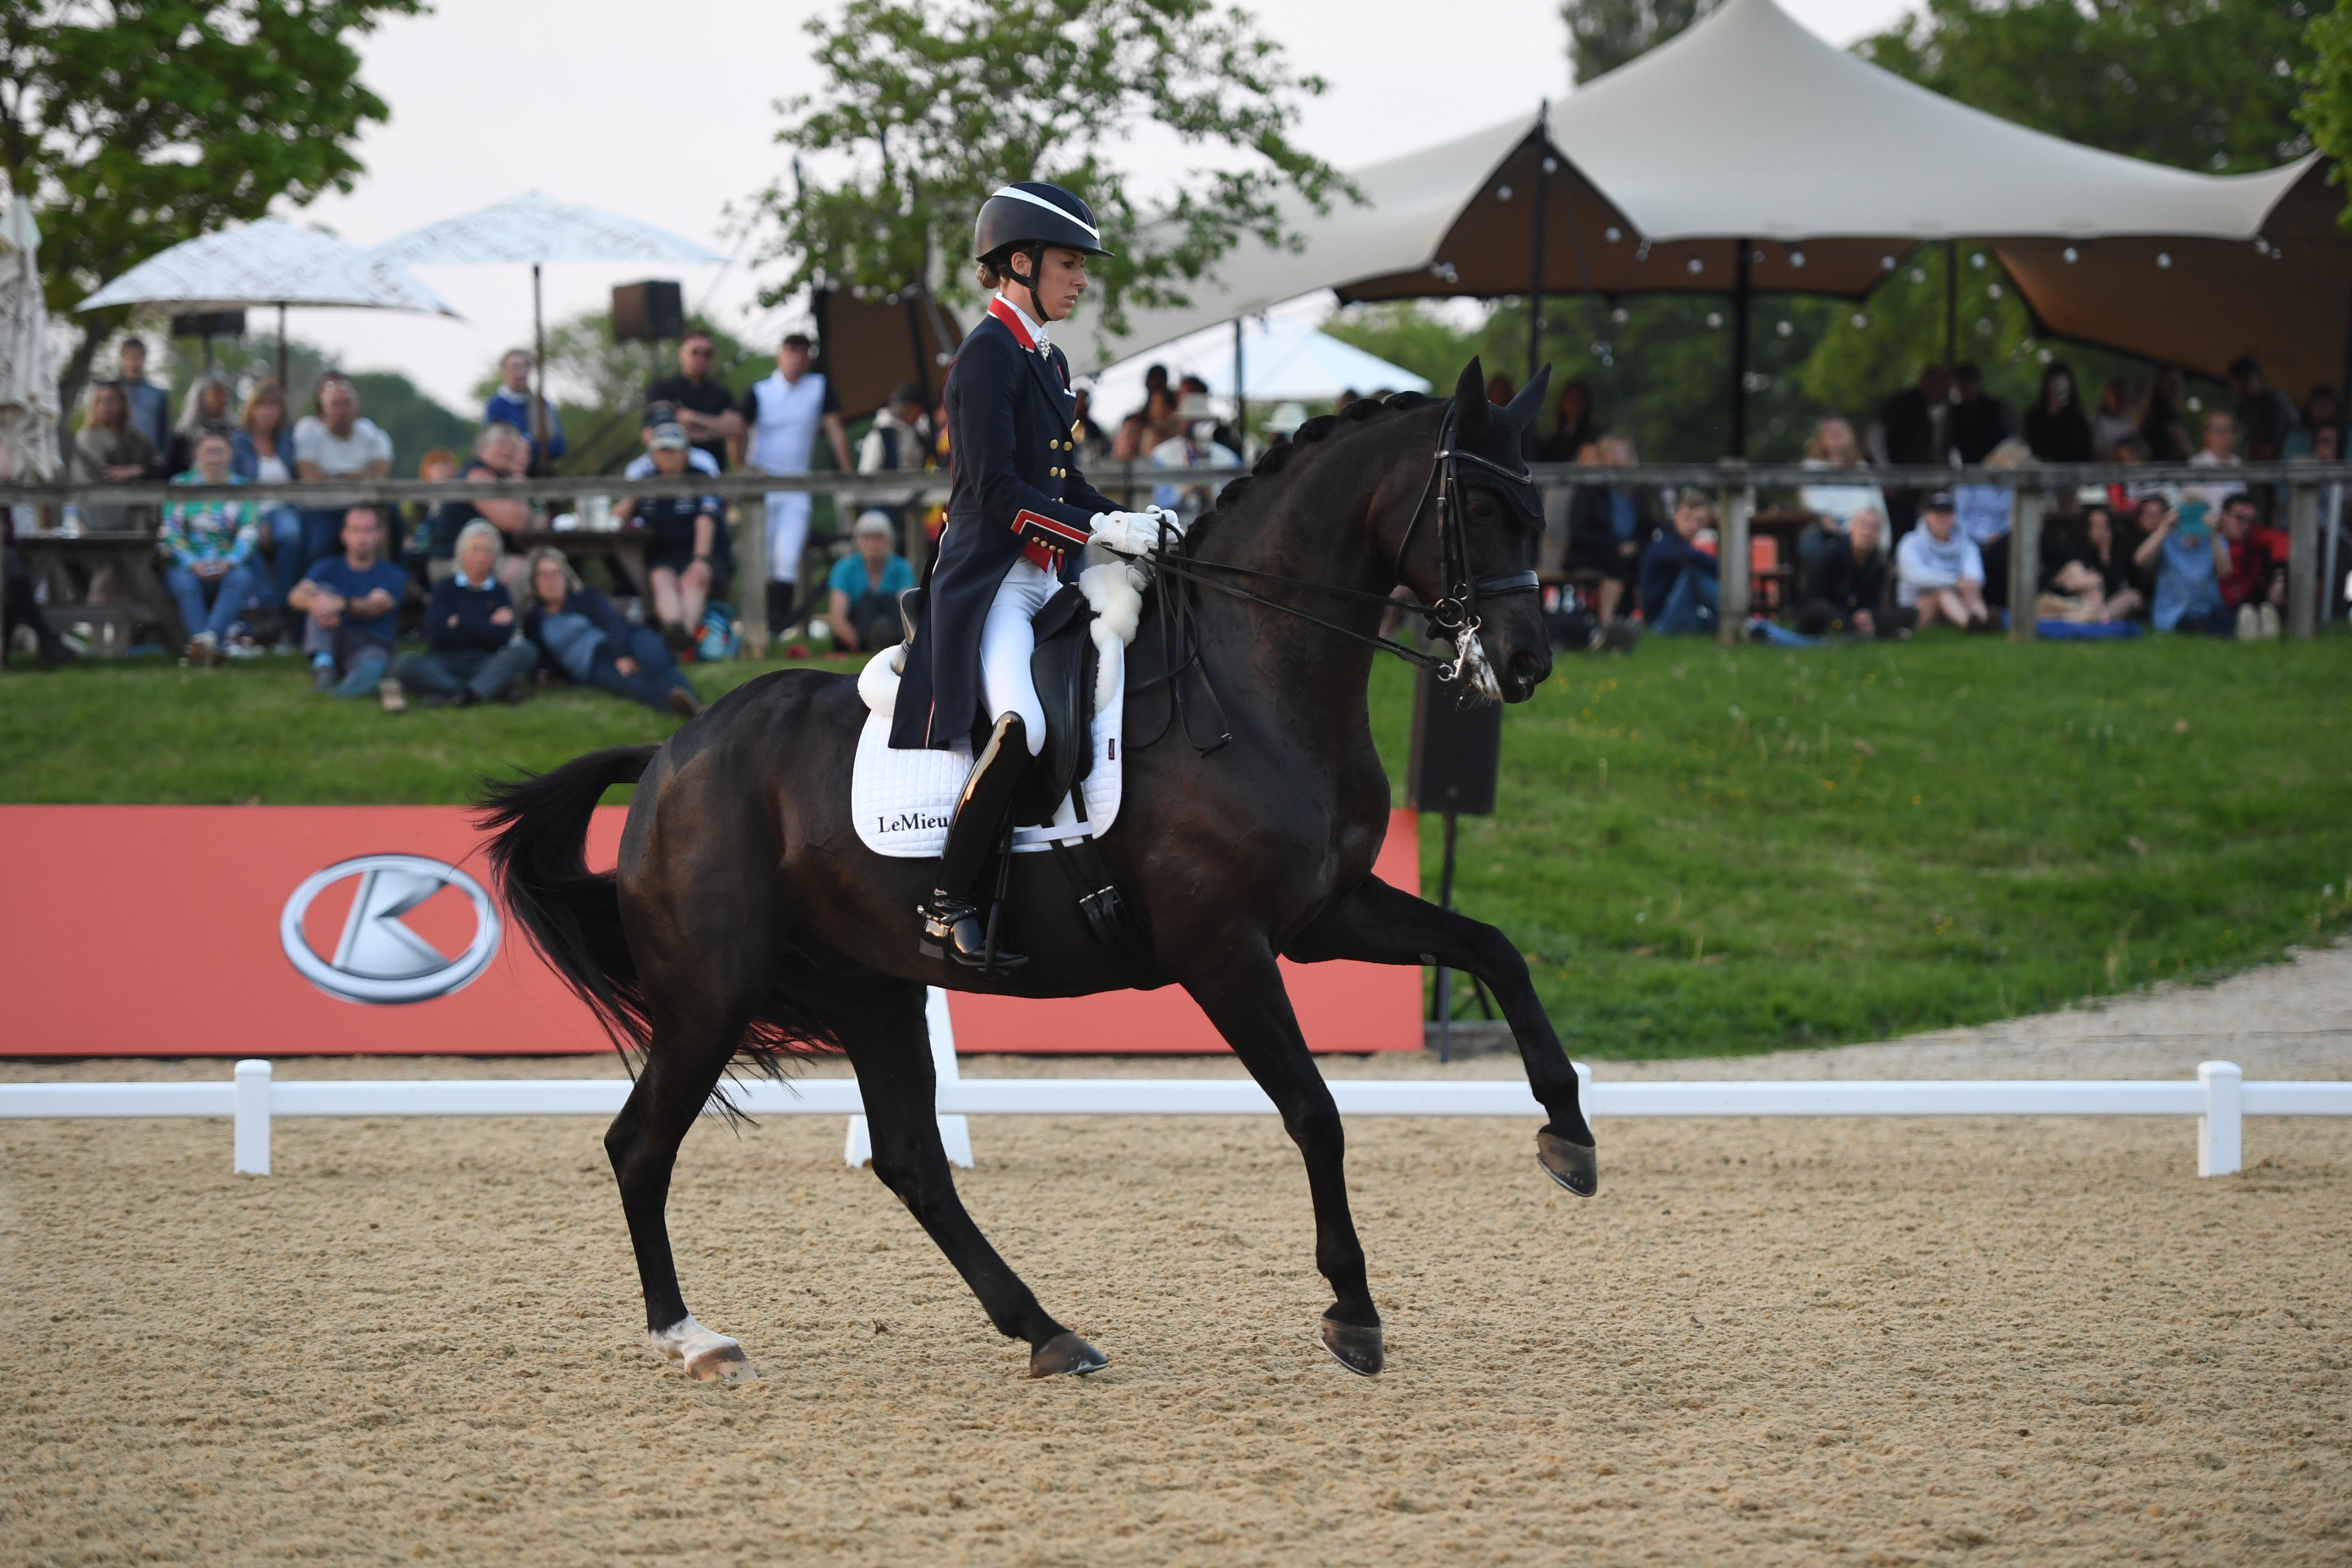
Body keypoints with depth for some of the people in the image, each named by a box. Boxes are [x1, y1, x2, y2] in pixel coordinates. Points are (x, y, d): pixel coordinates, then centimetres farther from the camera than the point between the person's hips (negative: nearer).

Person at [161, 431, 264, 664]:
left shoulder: (241, 487, 11)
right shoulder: (181, 485, 9)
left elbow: (249, 531, 0)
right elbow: (171, 531, 1)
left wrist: (229, 561, -19)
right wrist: (193, 563, -16)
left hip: (229, 562, 0)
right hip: (188, 561, 0)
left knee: (241, 578, -34)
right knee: (184, 582, -34)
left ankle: (209, 637, -50)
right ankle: (209, 646, -50)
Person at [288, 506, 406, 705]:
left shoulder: (391, 575, 9)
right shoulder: (327, 567, 16)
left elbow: (376, 606, -13)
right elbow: (296, 596, -4)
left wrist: (342, 604, -36)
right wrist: (313, 602, -32)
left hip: (370, 644, -3)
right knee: (324, 588, -21)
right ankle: (322, 663, -39)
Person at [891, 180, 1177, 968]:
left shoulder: (1049, 361, 18)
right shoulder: (989, 354, -11)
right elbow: (997, 491, -18)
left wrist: (1133, 523, 5)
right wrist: (1105, 529, -20)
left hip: (1049, 582, 10)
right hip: (990, 584, -10)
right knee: (1019, 726, -30)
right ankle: (946, 909, -22)